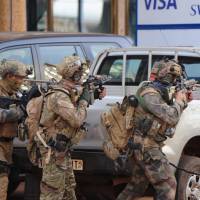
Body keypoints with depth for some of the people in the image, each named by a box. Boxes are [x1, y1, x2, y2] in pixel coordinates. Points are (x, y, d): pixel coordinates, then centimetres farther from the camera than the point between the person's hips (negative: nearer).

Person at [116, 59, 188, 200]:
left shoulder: (160, 93, 12)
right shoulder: (149, 93, -19)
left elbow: (170, 115, 21)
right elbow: (171, 117, -27)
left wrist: (183, 102, 6)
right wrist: (179, 101, -10)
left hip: (143, 147, 10)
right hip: (147, 148, -10)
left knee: (137, 185, 16)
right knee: (167, 186, -9)